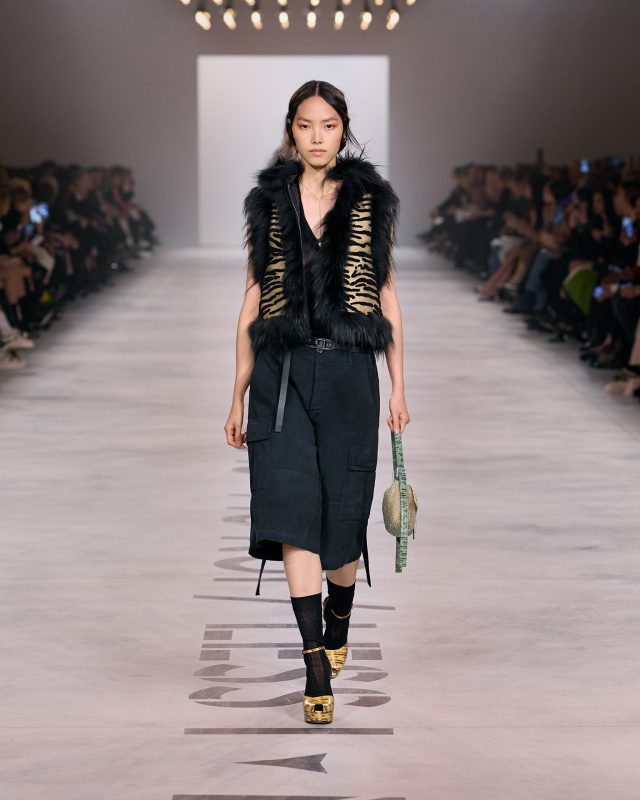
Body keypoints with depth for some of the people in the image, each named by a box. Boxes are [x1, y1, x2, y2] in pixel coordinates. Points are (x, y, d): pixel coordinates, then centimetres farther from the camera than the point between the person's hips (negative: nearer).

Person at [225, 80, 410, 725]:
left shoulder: (371, 201, 8)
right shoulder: (267, 203, 10)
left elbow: (387, 297, 10)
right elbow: (253, 298, 11)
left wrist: (398, 386, 5)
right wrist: (238, 395, 9)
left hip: (348, 371, 0)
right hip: (283, 370, 0)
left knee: (343, 514, 3)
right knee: (291, 505, -13)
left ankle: (337, 632, 30)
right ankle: (316, 666, -13)